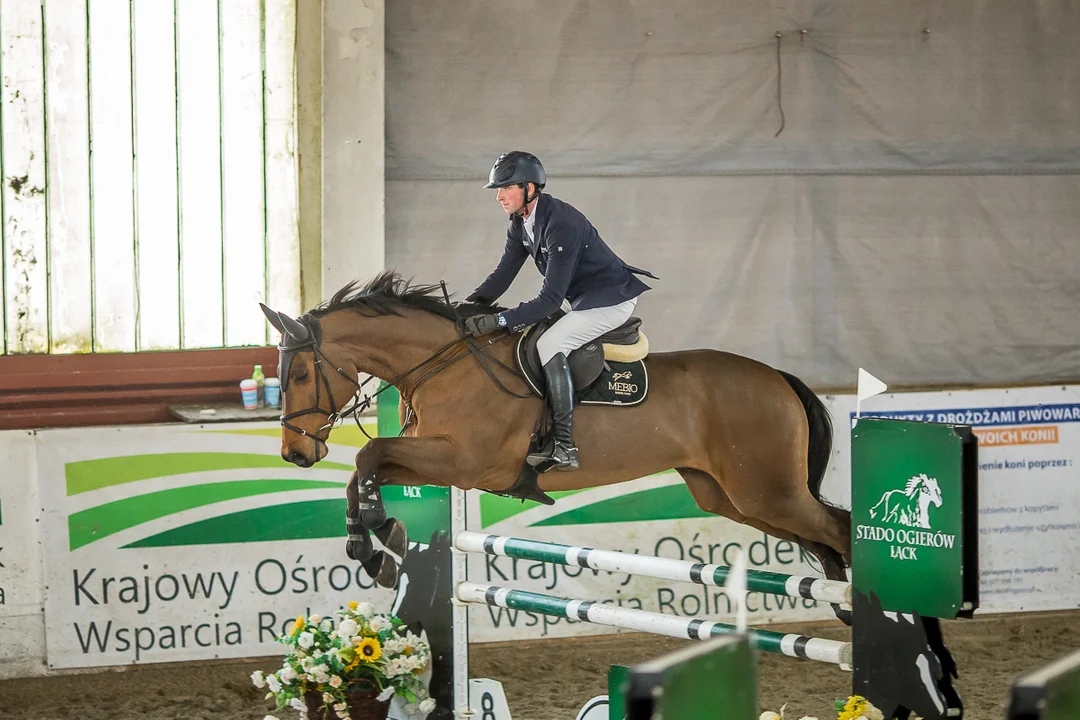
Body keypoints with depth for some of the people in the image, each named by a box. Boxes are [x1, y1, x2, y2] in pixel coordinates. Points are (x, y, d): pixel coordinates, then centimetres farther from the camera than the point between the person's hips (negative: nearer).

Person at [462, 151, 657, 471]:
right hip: (578, 298, 10)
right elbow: (502, 276, 5)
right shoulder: (520, 224, 0)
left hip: (611, 299, -10)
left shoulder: (562, 224, -30)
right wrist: (468, 307, -11)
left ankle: (564, 447, -26)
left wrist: (499, 320, -37)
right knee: (522, 335, 8)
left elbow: (551, 298, -32)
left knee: (549, 345, -26)